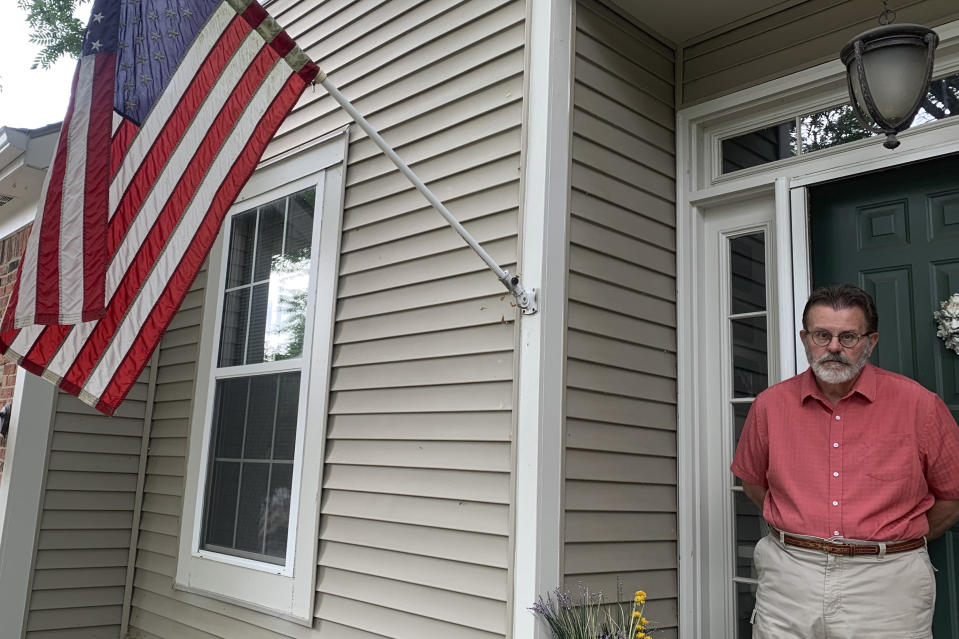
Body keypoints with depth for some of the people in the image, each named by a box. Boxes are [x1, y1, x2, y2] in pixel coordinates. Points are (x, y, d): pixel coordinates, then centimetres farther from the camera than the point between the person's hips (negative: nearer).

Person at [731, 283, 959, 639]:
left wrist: (899, 543, 6)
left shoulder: (920, 405, -3)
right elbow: (753, 482, 15)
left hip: (886, 586, -1)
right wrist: (801, 534, 10)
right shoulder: (770, 405, 2)